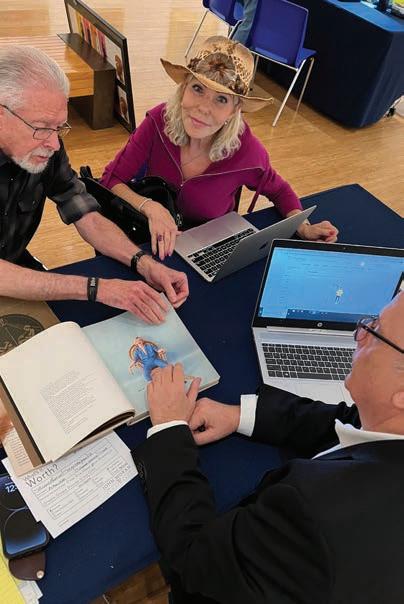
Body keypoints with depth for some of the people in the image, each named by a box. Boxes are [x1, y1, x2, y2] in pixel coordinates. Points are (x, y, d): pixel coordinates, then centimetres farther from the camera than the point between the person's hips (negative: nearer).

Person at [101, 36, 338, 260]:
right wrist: (150, 207, -30)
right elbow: (110, 180, -12)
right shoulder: (159, 121, -18)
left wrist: (304, 229, -15)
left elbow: (279, 192, 2)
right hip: (155, 244, 1)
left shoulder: (248, 152, -20)